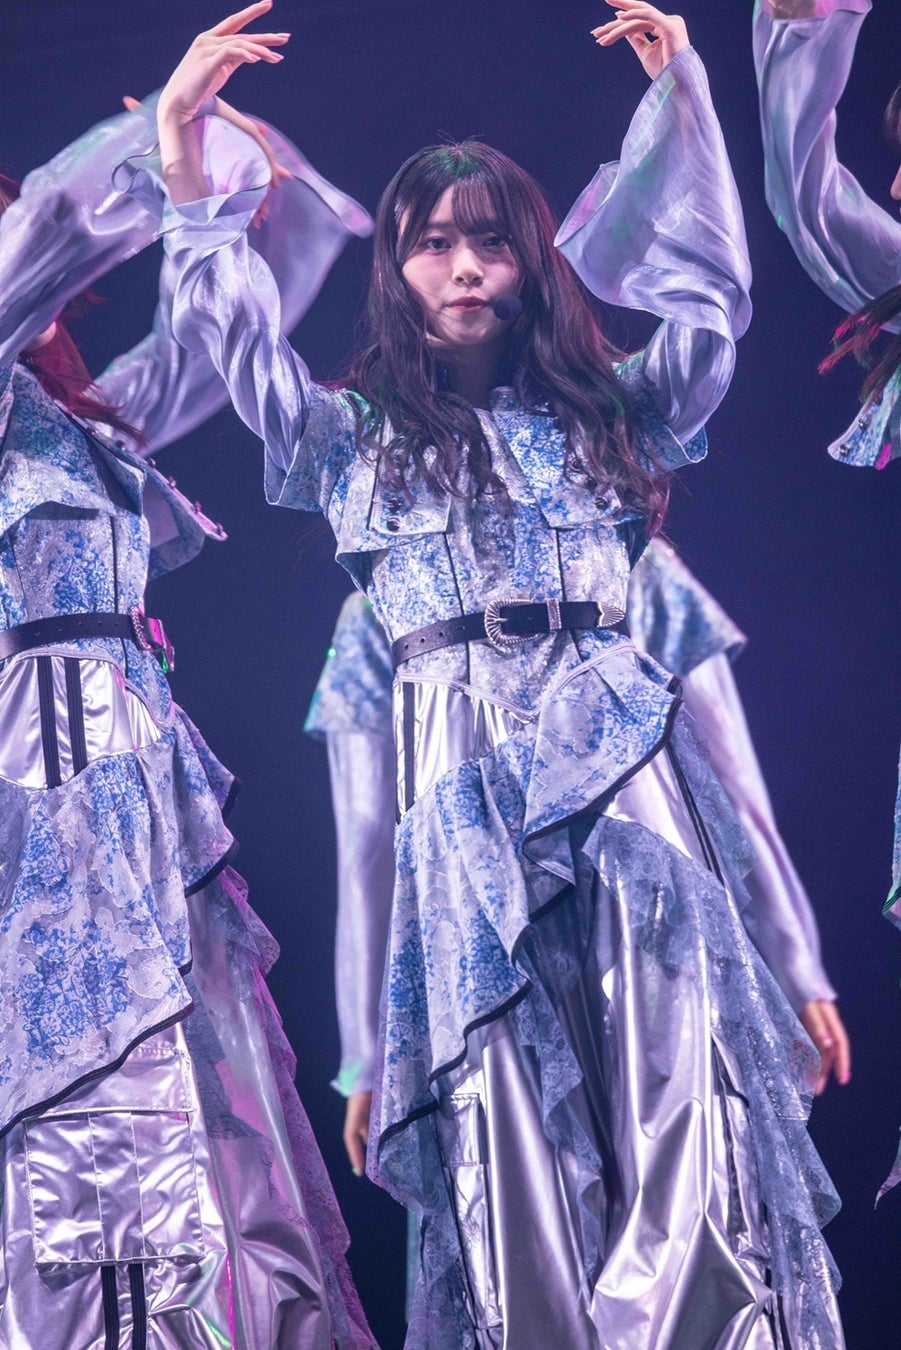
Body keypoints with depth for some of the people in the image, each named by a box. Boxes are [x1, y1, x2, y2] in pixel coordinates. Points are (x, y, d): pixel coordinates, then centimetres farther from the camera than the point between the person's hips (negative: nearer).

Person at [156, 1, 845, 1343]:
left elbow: (712, 297, 16)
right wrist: (183, 156, -4)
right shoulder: (357, 437, 17)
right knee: (509, 1100, -8)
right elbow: (231, 335, 7)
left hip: (617, 751, 1)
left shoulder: (604, 412, 20)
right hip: (465, 779, -1)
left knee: (674, 1088, -13)